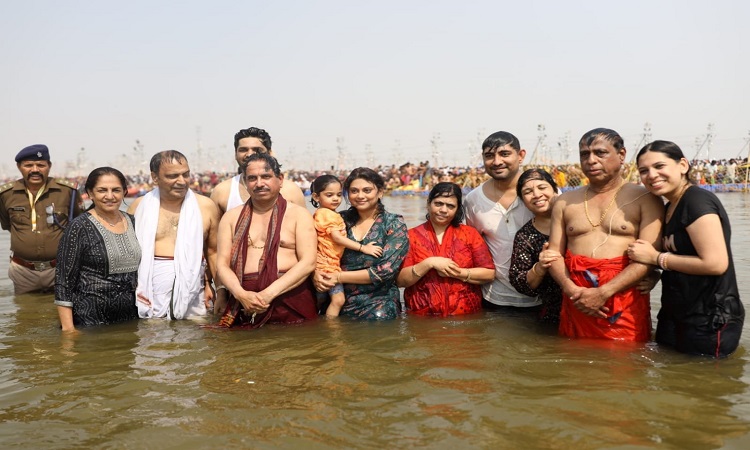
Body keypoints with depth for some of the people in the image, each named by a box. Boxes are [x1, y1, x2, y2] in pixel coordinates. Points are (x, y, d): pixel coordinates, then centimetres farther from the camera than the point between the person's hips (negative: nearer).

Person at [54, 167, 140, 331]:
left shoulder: (133, 222, 8)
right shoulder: (79, 227, -9)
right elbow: (63, 281, -11)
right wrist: (68, 328, -15)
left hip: (131, 318, 5)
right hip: (90, 321, -5)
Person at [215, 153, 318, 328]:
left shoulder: (299, 214, 4)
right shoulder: (231, 217, 13)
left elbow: (308, 262, -6)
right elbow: (223, 264, 6)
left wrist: (269, 293, -16)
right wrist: (241, 294, -13)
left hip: (291, 298, -2)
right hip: (244, 303, 2)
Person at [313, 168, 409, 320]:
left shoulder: (394, 224, -1)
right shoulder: (341, 220, 7)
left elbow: (386, 270, -9)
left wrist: (338, 277, -11)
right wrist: (316, 274, -13)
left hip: (378, 301, -1)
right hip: (339, 301, 1)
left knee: (378, 316, -26)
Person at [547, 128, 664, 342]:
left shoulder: (645, 199, 0)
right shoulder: (565, 202, 12)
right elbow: (554, 254, 7)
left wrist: (603, 293, -17)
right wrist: (572, 290, -12)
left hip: (625, 306, -3)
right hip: (577, 304, 3)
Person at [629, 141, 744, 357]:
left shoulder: (697, 200, -19)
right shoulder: (671, 208, 10)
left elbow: (715, 263, -26)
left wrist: (656, 258, -16)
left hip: (710, 321, -9)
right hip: (675, 315, 9)